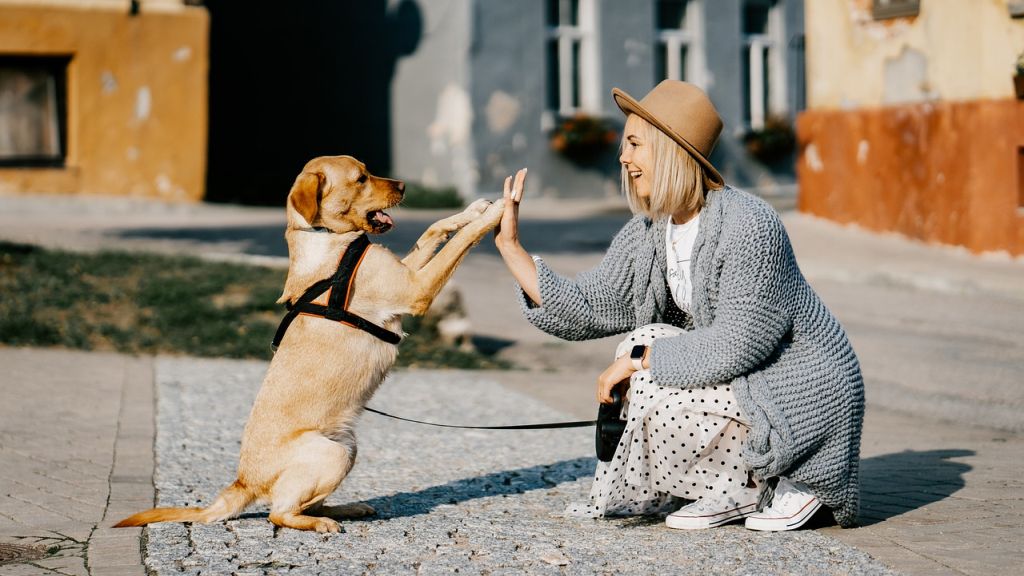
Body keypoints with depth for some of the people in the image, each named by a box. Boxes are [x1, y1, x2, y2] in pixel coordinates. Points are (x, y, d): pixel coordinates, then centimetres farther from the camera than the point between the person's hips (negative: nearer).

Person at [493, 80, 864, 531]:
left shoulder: (747, 224, -24)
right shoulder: (647, 232, 2)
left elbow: (738, 342, -27)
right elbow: (586, 311, 0)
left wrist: (639, 358, -21)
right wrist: (510, 246, -3)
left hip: (806, 394, -9)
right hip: (745, 382, 9)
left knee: (659, 401, -21)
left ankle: (780, 487, -2)